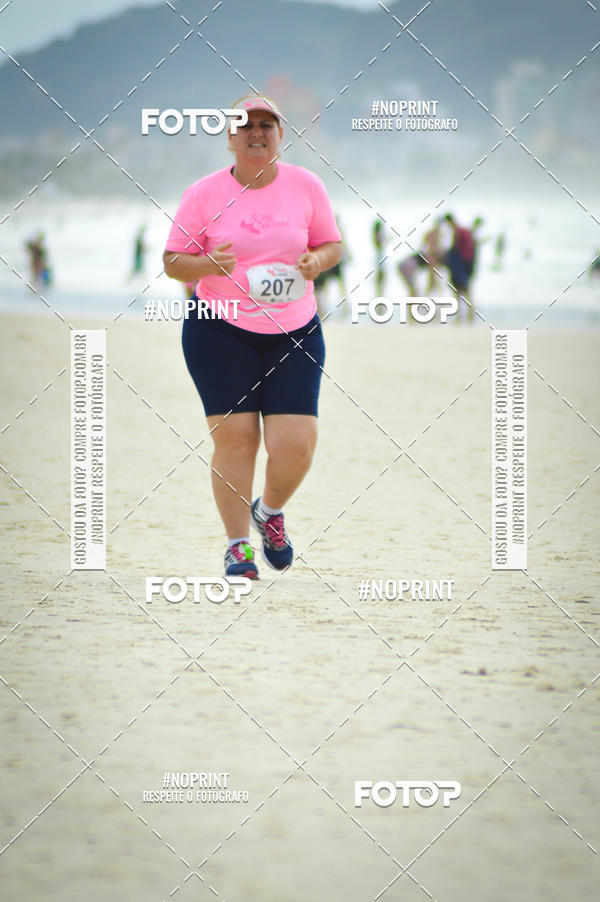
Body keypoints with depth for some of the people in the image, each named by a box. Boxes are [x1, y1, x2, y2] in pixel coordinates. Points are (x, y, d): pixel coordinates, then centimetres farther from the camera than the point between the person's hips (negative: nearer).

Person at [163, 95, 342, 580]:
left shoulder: (305, 186, 3)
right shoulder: (205, 194, -2)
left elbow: (333, 245, 12)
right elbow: (173, 262, 1)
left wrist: (318, 259, -11)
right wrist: (209, 264, -20)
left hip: (294, 332, 1)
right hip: (220, 330, -1)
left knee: (297, 445, -7)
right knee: (234, 437, -7)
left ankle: (270, 511, 25)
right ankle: (237, 545, 8)